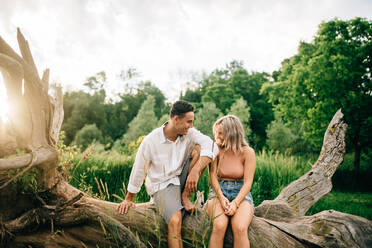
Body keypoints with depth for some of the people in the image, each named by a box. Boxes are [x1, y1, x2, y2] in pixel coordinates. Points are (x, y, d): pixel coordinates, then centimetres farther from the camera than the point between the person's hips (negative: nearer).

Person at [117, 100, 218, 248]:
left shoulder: (190, 134, -8)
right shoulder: (151, 141, -15)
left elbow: (211, 146, -25)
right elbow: (138, 170, -5)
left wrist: (195, 171, -39)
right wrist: (128, 199, 4)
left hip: (183, 180, 4)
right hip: (162, 186, -4)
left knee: (200, 149, -16)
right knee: (175, 221, -31)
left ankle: (185, 197, -8)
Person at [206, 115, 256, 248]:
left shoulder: (247, 152, -4)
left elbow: (248, 182, -7)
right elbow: (213, 176, -4)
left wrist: (235, 203, -22)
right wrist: (221, 198, -20)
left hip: (241, 194, 0)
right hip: (218, 192, 1)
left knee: (240, 228, -30)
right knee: (219, 226, -30)